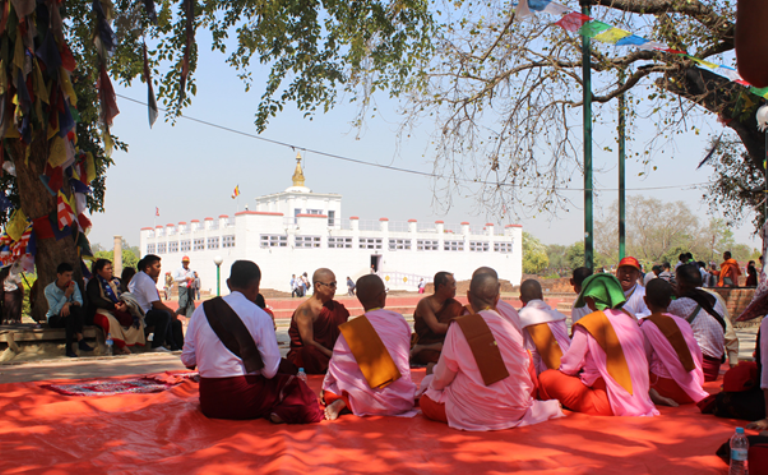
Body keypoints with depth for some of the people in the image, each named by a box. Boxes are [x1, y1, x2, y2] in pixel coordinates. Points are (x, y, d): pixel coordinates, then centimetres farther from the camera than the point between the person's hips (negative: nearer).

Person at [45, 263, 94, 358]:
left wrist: (68, 304, -35)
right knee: (69, 316, -36)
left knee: (77, 308, -32)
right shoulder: (49, 289, -13)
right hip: (55, 319, -3)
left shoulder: (73, 285, -1)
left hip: (71, 318, 3)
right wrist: (67, 295, -30)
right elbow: (56, 310, -22)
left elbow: (79, 302, -14)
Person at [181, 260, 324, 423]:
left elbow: (188, 360, 4)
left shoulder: (201, 311, 1)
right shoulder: (260, 316, -10)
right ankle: (282, 412, -13)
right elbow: (270, 371, -11)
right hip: (246, 400, -5)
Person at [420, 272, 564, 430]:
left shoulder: (458, 327, -12)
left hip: (475, 413, -5)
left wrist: (432, 385, 18)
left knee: (426, 401, 13)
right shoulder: (509, 325, -2)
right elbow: (525, 366, 8)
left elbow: (444, 376, -5)